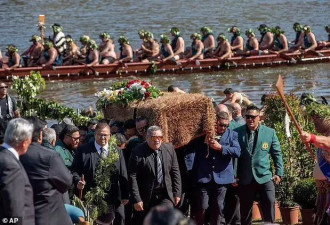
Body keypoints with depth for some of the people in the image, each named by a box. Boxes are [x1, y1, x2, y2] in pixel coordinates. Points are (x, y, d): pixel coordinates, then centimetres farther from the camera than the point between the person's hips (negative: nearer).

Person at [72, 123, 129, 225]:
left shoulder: (117, 151, 9)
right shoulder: (83, 150, 3)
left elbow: (123, 174, 8)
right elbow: (75, 170, 3)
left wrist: (125, 196, 3)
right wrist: (78, 181, -18)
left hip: (112, 198, 1)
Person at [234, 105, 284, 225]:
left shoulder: (270, 133, 3)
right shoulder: (237, 133, 1)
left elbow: (277, 154, 7)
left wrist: (279, 173, 0)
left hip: (265, 177, 0)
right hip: (245, 179, 0)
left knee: (269, 205, -8)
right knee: (245, 211, 8)